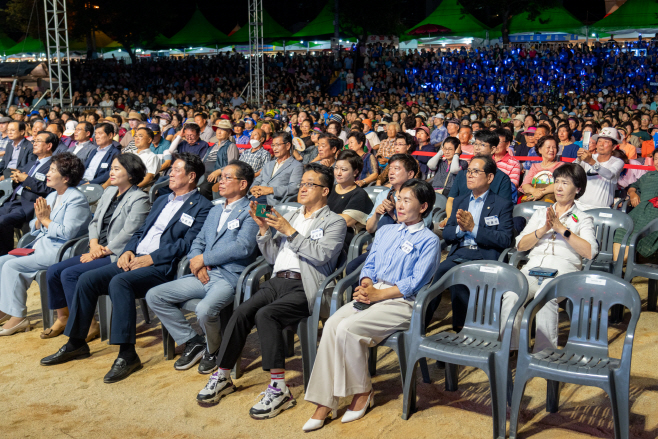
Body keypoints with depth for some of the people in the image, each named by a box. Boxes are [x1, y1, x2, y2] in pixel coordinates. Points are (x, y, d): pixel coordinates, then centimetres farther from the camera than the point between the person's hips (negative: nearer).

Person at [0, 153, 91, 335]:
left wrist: (46, 220, -11)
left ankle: (18, 317, -12)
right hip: (41, 246, 10)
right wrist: (39, 219, -5)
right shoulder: (51, 196, 17)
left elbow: (67, 233, -22)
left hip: (58, 251, -10)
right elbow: (34, 229, 17)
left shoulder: (77, 199, -11)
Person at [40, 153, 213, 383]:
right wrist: (128, 250, 5)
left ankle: (127, 354, -28)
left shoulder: (202, 207, -2)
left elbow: (186, 244, -13)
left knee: (119, 282, -33)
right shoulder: (162, 201, 25)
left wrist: (151, 258, -17)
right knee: (87, 279, -6)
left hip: (162, 267, -8)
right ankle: (76, 343, 9)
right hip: (135, 259, 8)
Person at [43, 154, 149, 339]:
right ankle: (63, 319, 13)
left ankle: (87, 325, -11)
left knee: (69, 274, -22)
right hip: (99, 251, 9)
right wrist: (94, 245, -1)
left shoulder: (139, 199, -10)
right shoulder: (109, 192, 17)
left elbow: (127, 235, -17)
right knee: (53, 271, -3)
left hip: (116, 256, -9)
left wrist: (101, 252, -15)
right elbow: (95, 222, 18)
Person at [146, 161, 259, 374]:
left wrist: (204, 258, -11)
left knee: (205, 310, -35)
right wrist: (196, 262, -2)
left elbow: (243, 247, -16)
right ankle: (193, 342, 7)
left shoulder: (250, 211, -3)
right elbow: (199, 240, 22)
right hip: (203, 275, 8)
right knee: (154, 296, -3)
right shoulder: (215, 210, 24)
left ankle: (213, 350, -1)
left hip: (229, 277, -8)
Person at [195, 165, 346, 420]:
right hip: (277, 281, 6)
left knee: (265, 315, -30)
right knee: (241, 312, -20)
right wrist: (263, 229, 7)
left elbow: (321, 255, -11)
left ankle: (279, 389, -26)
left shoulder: (334, 222, 7)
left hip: (304, 287, -6)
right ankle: (222, 377, -8)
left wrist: (290, 232, -10)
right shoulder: (290, 216, 26)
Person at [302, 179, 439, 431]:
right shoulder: (385, 231, 23)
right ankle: (324, 402, -19)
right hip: (373, 294, 6)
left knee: (347, 328, -28)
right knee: (332, 324, -22)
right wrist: (365, 286, -3)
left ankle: (363, 391, -6)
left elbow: (415, 282, -9)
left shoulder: (429, 240, 1)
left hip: (402, 302, -6)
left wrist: (378, 294, -14)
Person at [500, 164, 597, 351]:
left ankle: (545, 352, -33)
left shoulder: (583, 219, 17)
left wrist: (562, 228, -6)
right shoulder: (541, 213, 28)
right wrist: (544, 229, 0)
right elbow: (520, 245, 15)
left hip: (563, 270, -3)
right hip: (533, 267, 3)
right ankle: (508, 347, -25)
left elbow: (589, 252, -3)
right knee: (511, 294, -31)